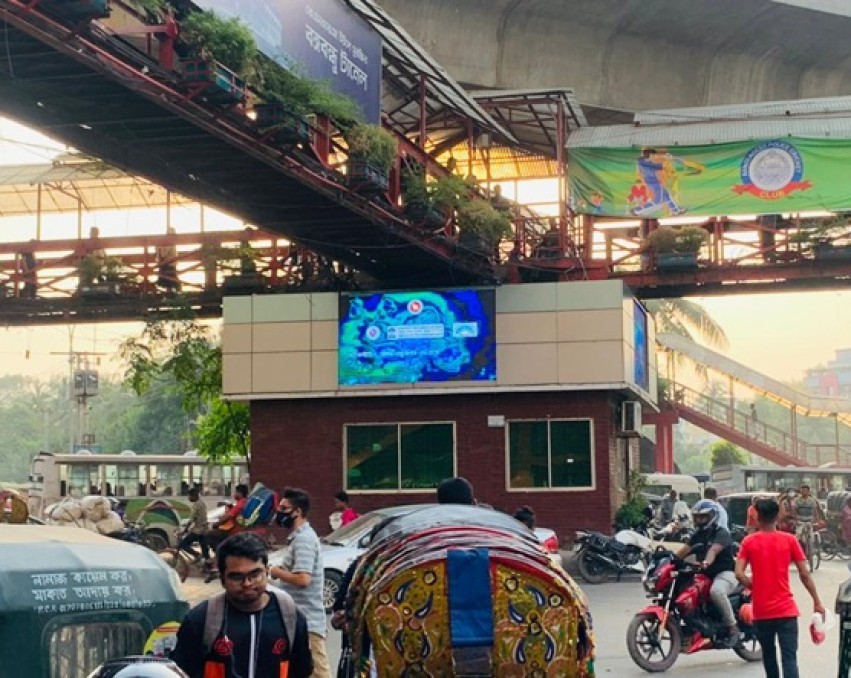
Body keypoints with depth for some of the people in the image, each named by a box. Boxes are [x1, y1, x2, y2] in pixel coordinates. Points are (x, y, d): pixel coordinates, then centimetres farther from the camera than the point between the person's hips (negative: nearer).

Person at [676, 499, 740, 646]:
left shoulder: (722, 533, -9)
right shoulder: (697, 535, 16)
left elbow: (714, 549, -29)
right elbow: (684, 551, 5)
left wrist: (707, 562, -49)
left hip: (724, 573, -8)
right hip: (704, 574, 8)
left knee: (716, 591, -39)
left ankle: (732, 627, -25)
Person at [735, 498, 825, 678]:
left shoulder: (748, 541, -1)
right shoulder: (789, 540, -2)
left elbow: (739, 574, -10)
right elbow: (805, 574, -3)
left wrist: (754, 587, 8)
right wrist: (817, 602, 5)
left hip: (761, 610, 1)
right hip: (786, 609, -1)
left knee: (768, 654, 19)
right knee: (789, 657, -5)